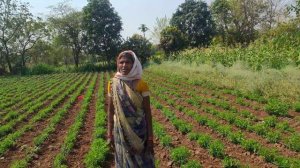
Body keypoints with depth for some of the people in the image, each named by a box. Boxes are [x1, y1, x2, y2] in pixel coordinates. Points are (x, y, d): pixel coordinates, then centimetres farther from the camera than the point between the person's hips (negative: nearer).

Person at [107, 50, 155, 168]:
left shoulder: (141, 85, -12)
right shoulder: (113, 84, -5)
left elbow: (147, 111, -8)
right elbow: (110, 110, 2)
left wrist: (150, 137, -7)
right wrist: (110, 134, 2)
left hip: (139, 130, -2)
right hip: (120, 131, 2)